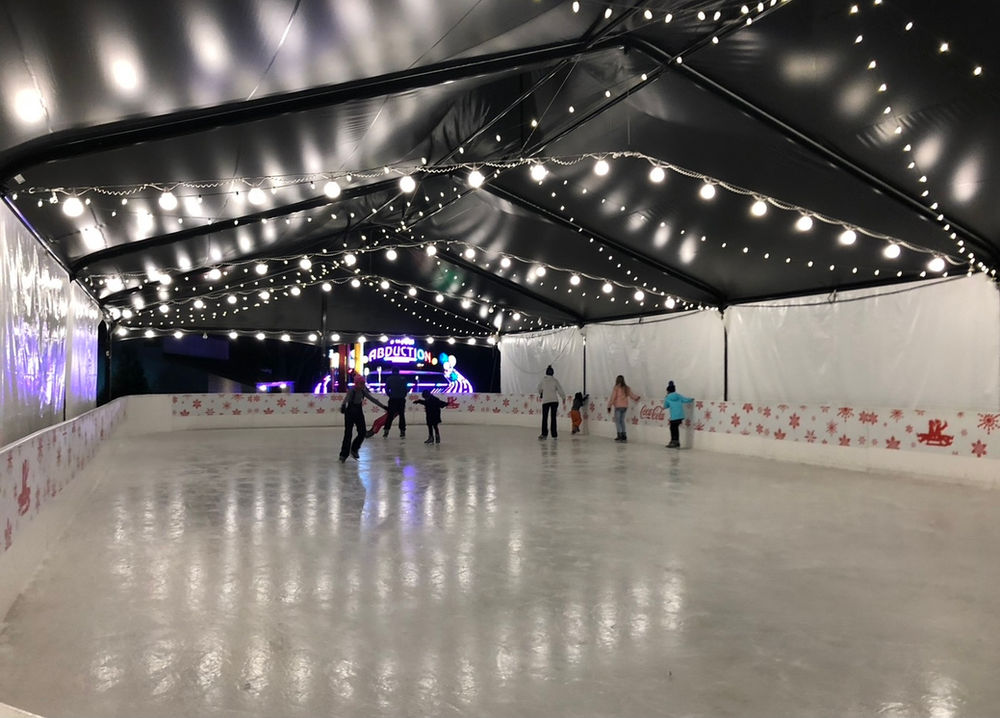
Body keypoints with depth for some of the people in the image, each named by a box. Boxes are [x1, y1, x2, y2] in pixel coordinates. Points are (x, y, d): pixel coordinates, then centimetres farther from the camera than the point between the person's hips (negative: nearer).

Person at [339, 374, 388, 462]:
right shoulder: (351, 391, -18)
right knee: (348, 434, -7)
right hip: (350, 413, -6)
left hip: (359, 412, 6)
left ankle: (354, 449, 24)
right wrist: (343, 406, -59)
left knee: (362, 433, 1)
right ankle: (343, 455, 1)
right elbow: (346, 399, -37)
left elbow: (373, 399, 7)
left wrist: (383, 406, 7)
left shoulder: (363, 391, -1)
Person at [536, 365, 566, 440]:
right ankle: (554, 434, 8)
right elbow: (560, 390, -1)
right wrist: (563, 397, 14)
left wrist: (540, 394, 37)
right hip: (554, 400, 0)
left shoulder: (543, 379, 3)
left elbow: (539, 388, 16)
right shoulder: (555, 380, -1)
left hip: (545, 401, 0)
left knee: (544, 417, 2)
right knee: (553, 417, 8)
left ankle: (544, 433, -11)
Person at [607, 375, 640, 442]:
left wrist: (609, 406, -5)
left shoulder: (616, 388, -10)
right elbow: (631, 395, 16)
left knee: (617, 421, -1)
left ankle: (620, 435, -8)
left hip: (618, 406, -6)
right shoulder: (626, 388, 6)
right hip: (625, 406, 6)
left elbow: (612, 398, -11)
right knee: (622, 421, 14)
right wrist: (637, 398, 37)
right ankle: (623, 436, 14)